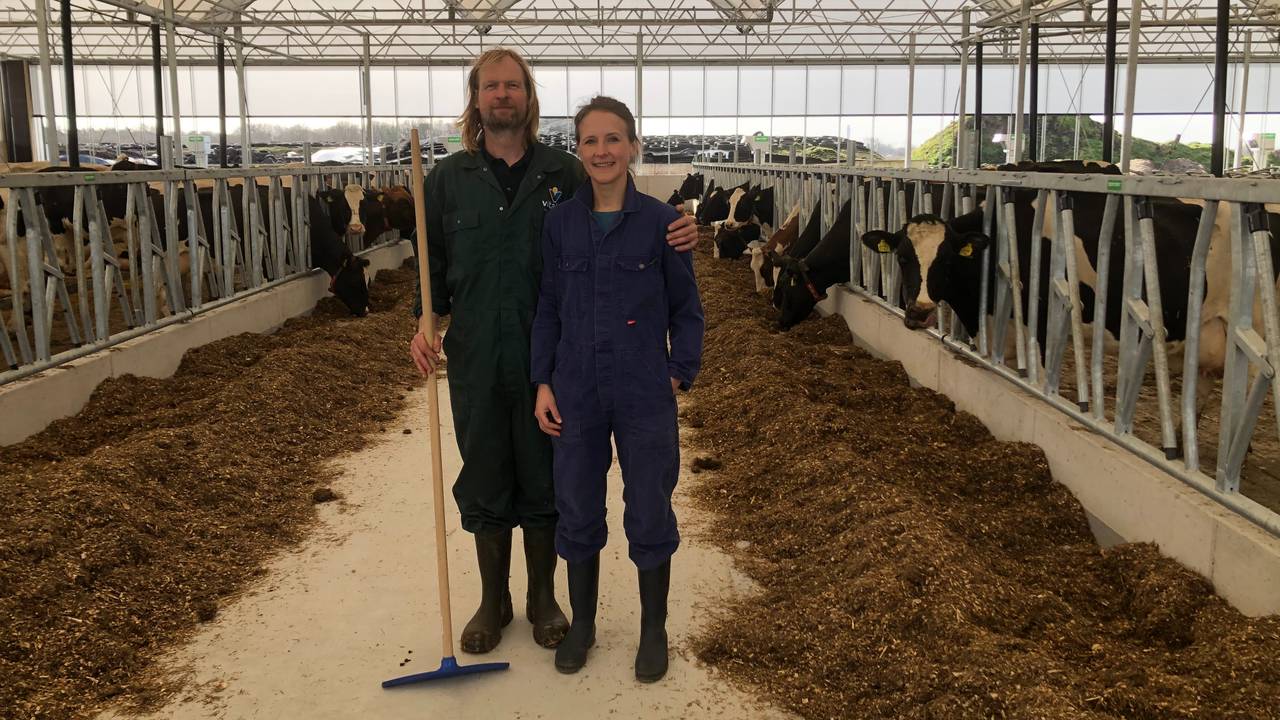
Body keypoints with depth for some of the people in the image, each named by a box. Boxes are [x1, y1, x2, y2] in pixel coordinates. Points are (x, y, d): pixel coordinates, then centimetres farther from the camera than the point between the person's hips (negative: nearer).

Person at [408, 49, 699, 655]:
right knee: (484, 482, 11)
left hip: (549, 357, -1)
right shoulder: (448, 178, 5)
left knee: (544, 482, 10)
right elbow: (434, 265, 9)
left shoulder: (565, 174, 1)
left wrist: (673, 239, -15)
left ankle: (543, 596, 30)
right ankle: (493, 600, 29)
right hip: (476, 360, 1)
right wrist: (427, 321, -8)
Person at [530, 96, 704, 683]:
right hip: (576, 395, 2)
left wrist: (679, 373, -7)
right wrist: (543, 383, 1)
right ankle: (581, 622, 32)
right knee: (577, 512, 13)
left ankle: (654, 630, 28)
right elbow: (548, 308, 6)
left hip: (645, 397, -2)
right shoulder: (560, 223, 1)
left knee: (650, 514, 9)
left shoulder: (660, 221, -5)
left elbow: (687, 309, 2)